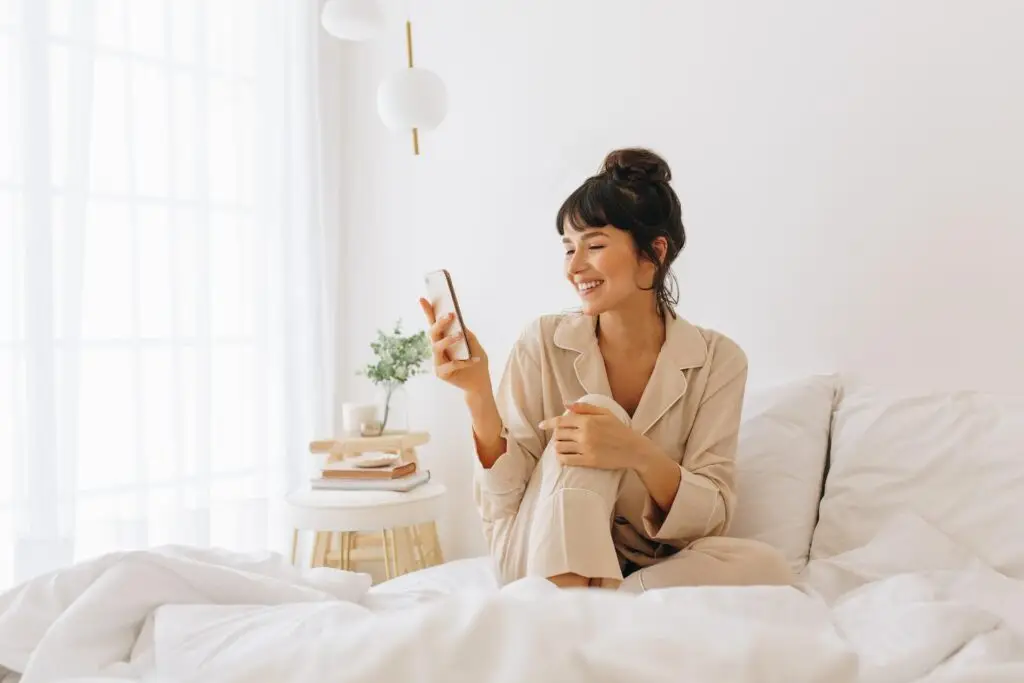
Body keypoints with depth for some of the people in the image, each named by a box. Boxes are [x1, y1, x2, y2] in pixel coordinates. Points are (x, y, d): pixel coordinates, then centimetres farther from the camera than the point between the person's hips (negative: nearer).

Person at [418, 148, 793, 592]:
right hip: (545, 566, -1)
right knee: (596, 410, -23)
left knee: (765, 566, -29)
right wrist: (478, 394, -25)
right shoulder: (543, 343, -6)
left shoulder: (717, 360, -5)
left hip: (653, 574, 2)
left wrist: (639, 455, -30)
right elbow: (502, 508, -9)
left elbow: (711, 519, -11)